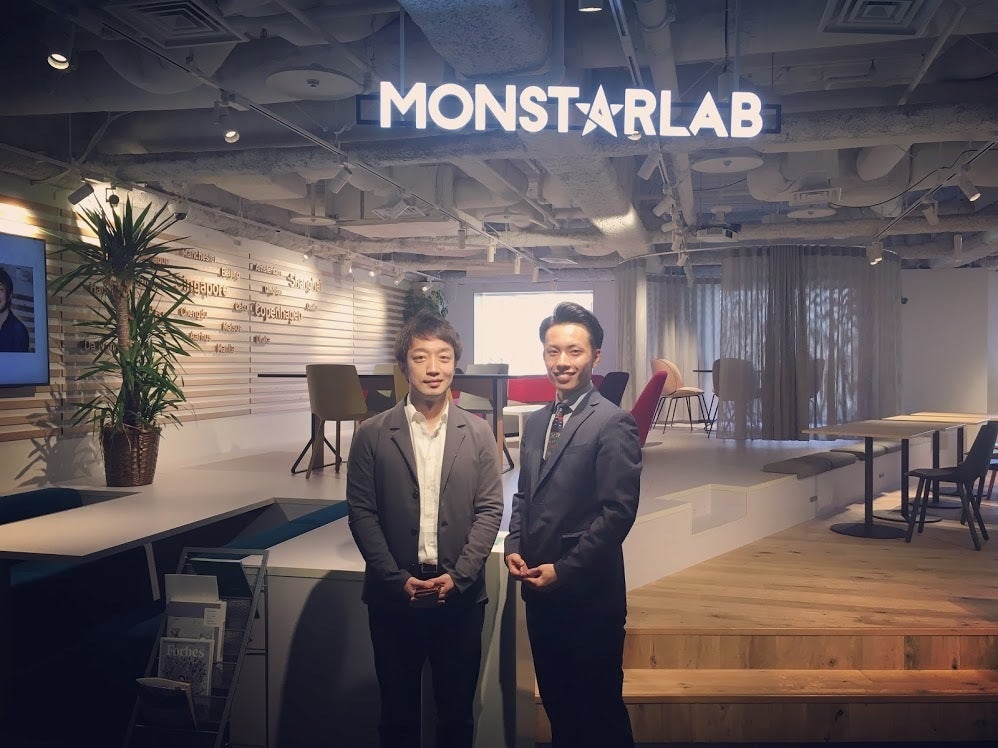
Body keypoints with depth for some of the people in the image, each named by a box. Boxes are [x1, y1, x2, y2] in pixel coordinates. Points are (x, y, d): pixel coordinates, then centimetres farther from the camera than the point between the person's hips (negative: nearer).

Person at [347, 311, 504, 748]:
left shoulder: (478, 434, 1)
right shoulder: (372, 435, -2)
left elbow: (489, 511, -2)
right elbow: (361, 514, -4)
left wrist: (457, 576, -12)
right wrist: (397, 580, -11)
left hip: (460, 596, 1)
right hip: (393, 597, 0)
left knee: (457, 712, 13)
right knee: (397, 712, 14)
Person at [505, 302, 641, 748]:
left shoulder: (613, 423, -13)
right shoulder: (536, 422, 10)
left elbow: (619, 510, -17)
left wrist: (564, 570, -17)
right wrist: (514, 546, 1)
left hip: (590, 595, -7)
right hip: (539, 591, 7)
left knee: (600, 711, 7)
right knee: (555, 702, 19)